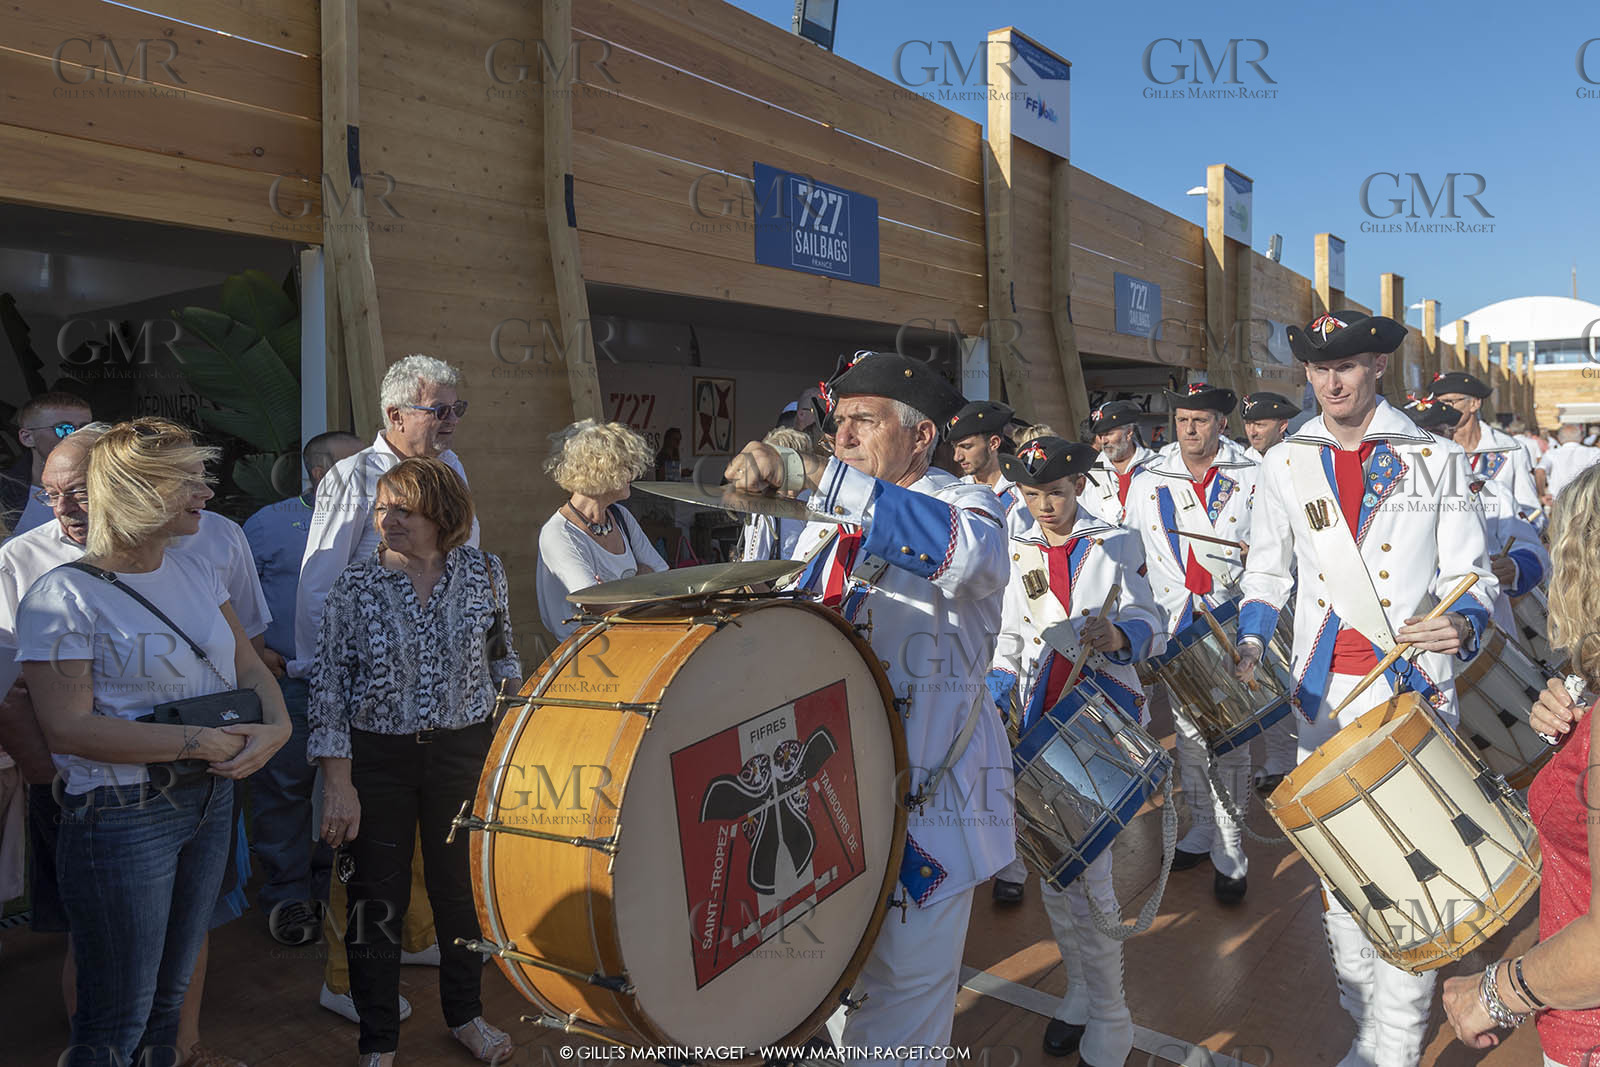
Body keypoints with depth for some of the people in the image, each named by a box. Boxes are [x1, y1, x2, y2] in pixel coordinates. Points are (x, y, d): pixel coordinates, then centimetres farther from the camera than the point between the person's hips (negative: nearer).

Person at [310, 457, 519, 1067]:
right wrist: (338, 783, -9)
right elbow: (328, 686, -6)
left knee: (462, 884, 13)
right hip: (377, 756, -1)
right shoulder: (355, 586, -7)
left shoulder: (483, 574, -2)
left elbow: (503, 659, 9)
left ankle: (466, 1015, 36)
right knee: (378, 896, 8)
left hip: (464, 751, 1)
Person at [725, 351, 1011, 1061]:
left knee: (902, 1005, 3)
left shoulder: (960, 504, -9)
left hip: (925, 803, -6)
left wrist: (808, 471, -39)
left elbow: (968, 552, -35)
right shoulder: (824, 523, 12)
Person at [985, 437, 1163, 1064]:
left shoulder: (1117, 543, 3)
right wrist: (1000, 684, 1)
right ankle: (1080, 991, 29)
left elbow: (1147, 622, -4)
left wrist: (1119, 637, -26)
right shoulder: (1017, 552, 12)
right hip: (1042, 722, 4)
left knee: (1090, 870, -8)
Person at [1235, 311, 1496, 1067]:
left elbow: (1471, 573, 1)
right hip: (1325, 695, 2)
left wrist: (1461, 624, -21)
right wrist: (1250, 647, -4)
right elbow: (1266, 573, 13)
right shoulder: (1285, 464, 7)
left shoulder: (1437, 460, 1)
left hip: (1415, 693, -2)